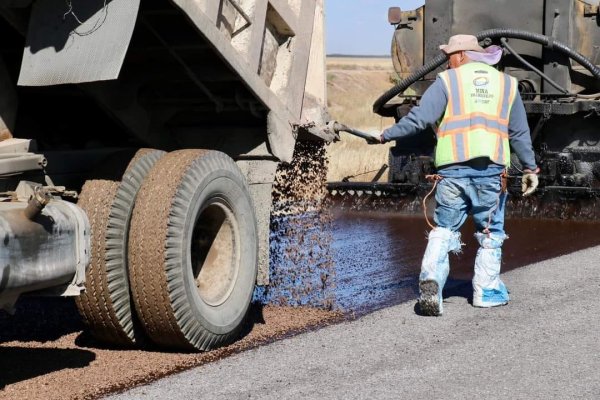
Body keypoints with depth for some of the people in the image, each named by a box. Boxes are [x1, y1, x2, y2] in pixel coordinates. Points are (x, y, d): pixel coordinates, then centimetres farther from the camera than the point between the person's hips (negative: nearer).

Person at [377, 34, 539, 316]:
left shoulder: (447, 81, 5)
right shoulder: (506, 84, 16)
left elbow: (419, 118, -3)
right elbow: (520, 133, 18)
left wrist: (388, 135, 9)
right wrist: (530, 168, 24)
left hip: (453, 169, -2)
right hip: (491, 169, 2)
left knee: (444, 229, 6)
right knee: (490, 232, 14)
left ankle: (430, 280, -12)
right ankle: (486, 290, 16)